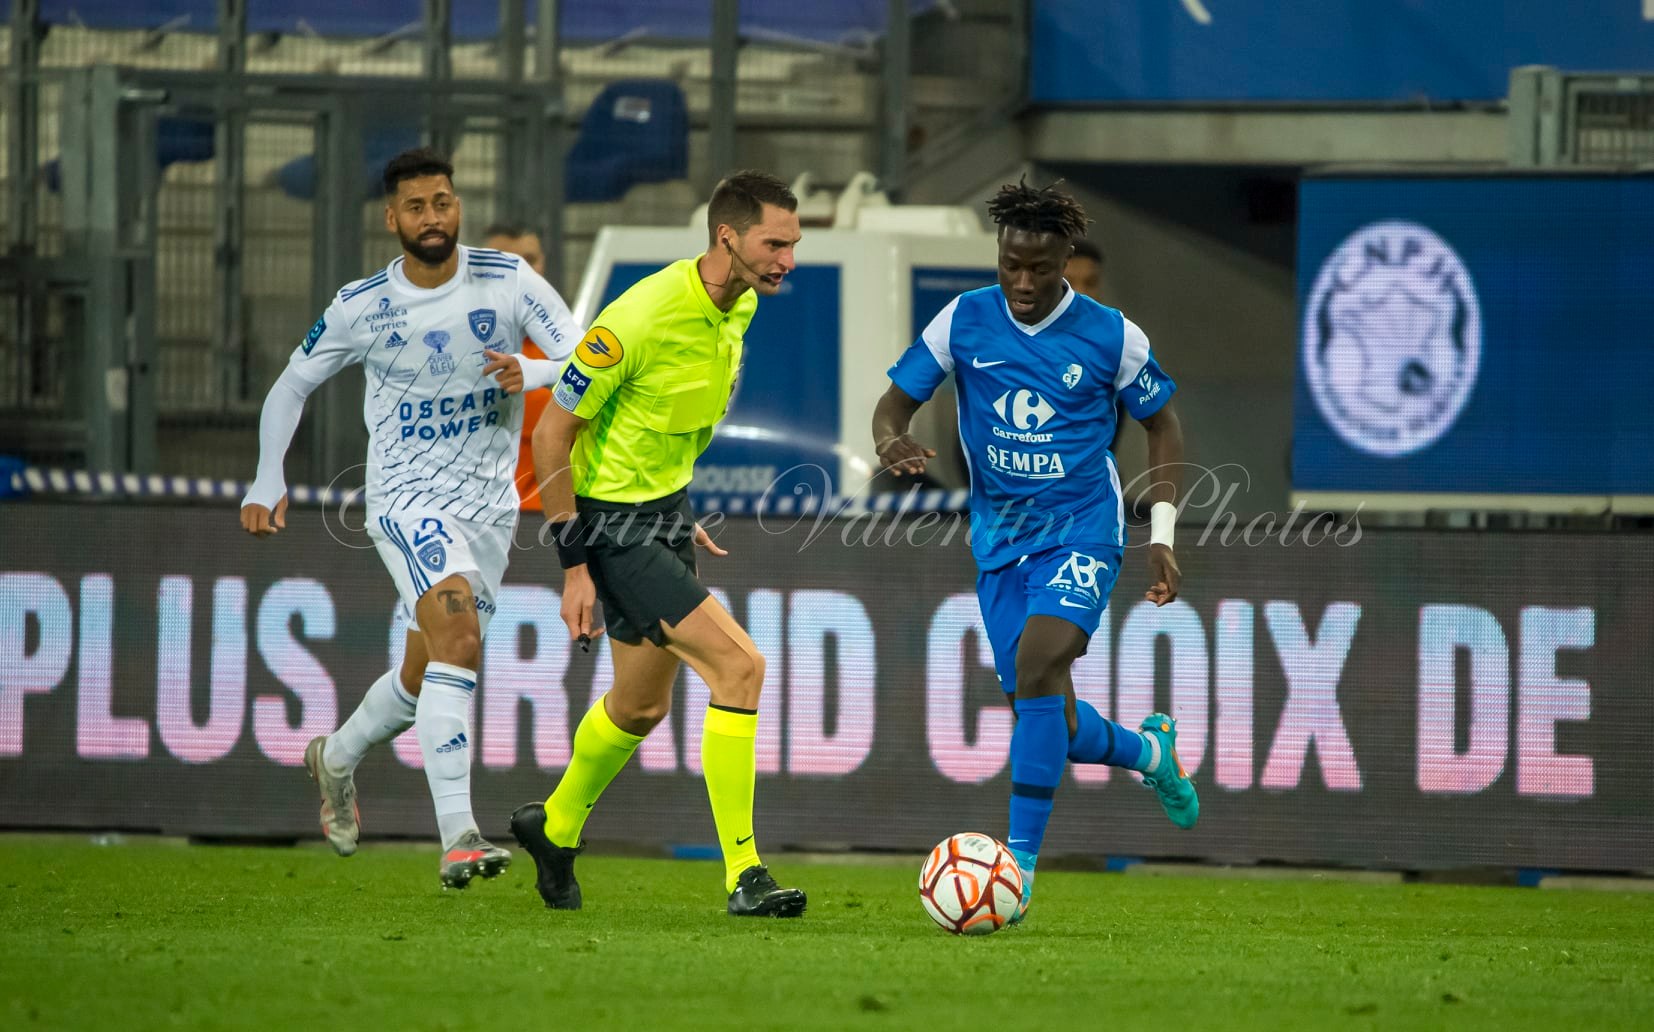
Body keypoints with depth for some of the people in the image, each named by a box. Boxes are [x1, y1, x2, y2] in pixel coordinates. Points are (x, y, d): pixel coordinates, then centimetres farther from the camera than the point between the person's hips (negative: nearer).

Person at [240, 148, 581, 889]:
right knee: (457, 636, -27)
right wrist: (268, 482, 0)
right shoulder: (362, 308, -6)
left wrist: (530, 374, -31)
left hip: (489, 502, 3)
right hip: (406, 498, -3)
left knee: (425, 675, 14)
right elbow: (292, 385, 9)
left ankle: (336, 758, 47)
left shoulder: (507, 281, -6)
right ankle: (457, 837, -32)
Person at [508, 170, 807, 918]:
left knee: (642, 706, 19)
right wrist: (574, 568, -19)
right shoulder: (641, 318, -27)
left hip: (666, 510, 9)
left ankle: (556, 827, 45)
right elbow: (551, 434, -20)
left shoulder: (739, 307, 0)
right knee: (739, 665, -19)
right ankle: (743, 877, -15)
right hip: (611, 520, -9)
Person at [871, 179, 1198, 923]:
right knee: (1055, 727, 2)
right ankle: (1147, 750, 38)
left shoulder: (1109, 336, -7)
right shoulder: (963, 323, -4)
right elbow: (896, 402, 2)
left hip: (1081, 528, -3)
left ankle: (1021, 861, -25)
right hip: (1001, 538, 3)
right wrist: (891, 443, -23)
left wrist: (1162, 534, -1)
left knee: (1037, 665, -28)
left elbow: (1161, 422, 6)